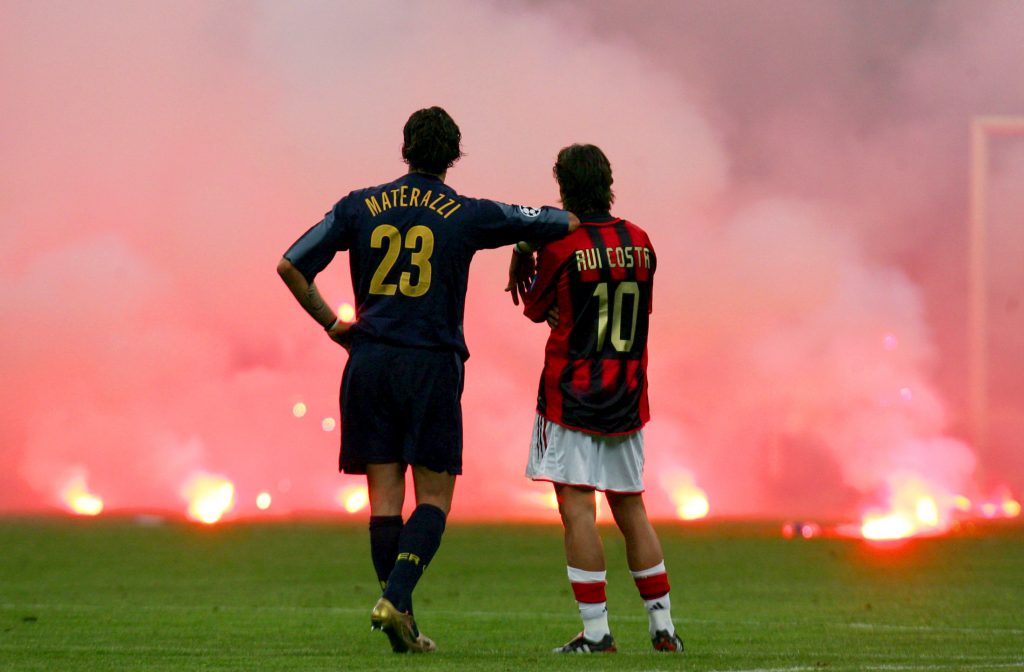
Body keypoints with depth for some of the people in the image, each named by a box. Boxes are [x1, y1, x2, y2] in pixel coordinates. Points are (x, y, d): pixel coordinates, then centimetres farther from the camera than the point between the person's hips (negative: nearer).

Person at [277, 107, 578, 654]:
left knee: (384, 495, 5)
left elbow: (291, 266, 3)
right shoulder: (469, 215, 1)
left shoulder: (360, 207, 6)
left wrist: (330, 324, 14)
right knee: (434, 496, 3)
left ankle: (400, 624, 1)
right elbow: (567, 223, 6)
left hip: (370, 362, 3)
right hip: (433, 363, -2)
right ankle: (396, 598, -16)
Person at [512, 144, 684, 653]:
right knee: (630, 507, 14)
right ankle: (662, 626, 14)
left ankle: (596, 630, -11)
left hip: (571, 395, -6)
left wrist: (523, 266, 20)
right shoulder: (640, 243, 5)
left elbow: (536, 309, 2)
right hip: (628, 398, 6)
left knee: (576, 507, -6)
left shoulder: (562, 246, -11)